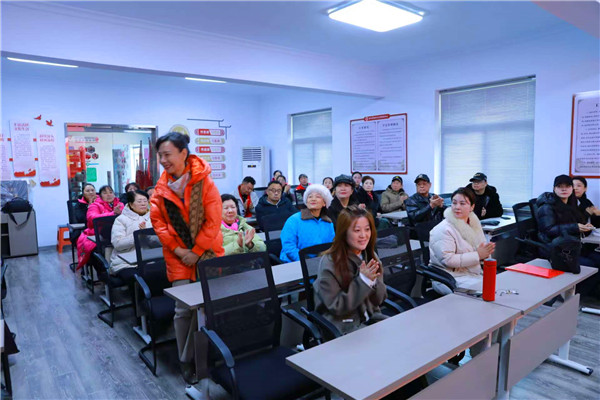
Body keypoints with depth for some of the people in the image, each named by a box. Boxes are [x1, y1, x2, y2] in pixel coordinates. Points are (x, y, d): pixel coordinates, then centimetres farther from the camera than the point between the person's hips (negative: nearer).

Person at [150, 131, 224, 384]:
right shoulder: (161, 186, 1)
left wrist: (196, 252, -12)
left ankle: (205, 359, 23)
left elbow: (213, 221, -11)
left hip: (207, 253, -2)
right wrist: (177, 249, -7)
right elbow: (157, 220, 2)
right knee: (183, 309, 3)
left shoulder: (205, 182, -11)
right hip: (178, 256, 2)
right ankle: (186, 362, 22)